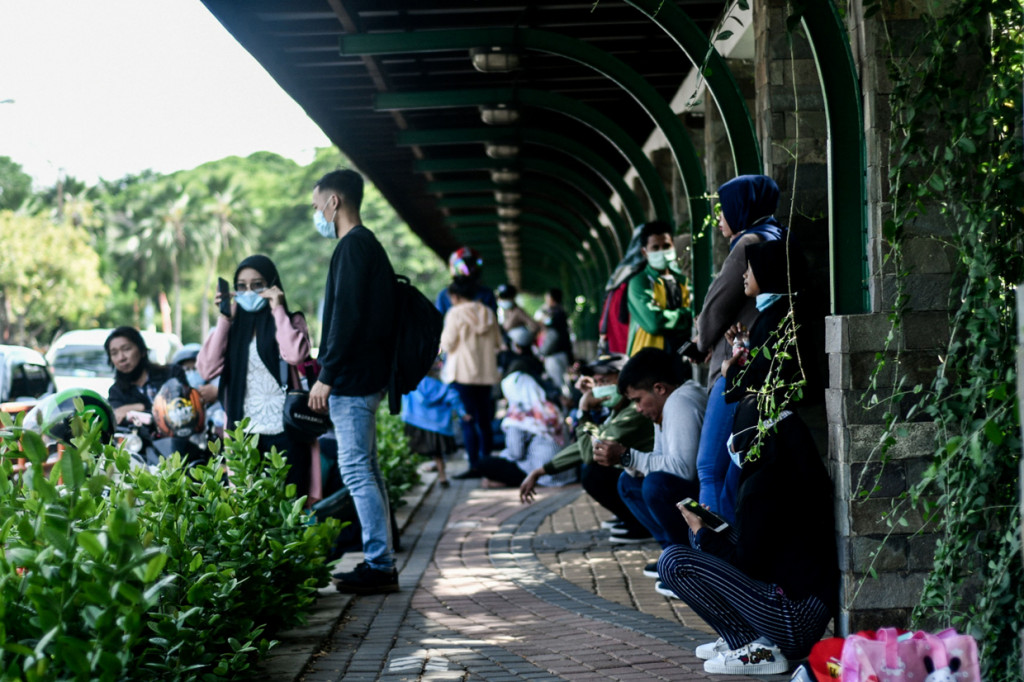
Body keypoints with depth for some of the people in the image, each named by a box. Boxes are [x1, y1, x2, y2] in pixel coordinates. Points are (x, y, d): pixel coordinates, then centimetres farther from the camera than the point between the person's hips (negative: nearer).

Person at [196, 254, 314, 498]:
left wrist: (278, 310, -7)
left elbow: (295, 355, -18)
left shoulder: (290, 321, 5)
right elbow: (207, 369, 0)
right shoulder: (234, 327, 14)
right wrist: (224, 319, 2)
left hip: (283, 430, -3)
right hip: (244, 432, 3)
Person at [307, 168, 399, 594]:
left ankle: (380, 565, -8)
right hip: (366, 378, 10)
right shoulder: (368, 245, 19)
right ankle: (380, 563, 15)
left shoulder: (353, 246, -12)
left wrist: (326, 376, -19)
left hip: (352, 379, -10)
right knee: (365, 470, 12)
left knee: (356, 469, -9)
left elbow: (346, 317, -20)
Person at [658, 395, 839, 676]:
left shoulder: (762, 487, -17)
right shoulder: (797, 475, 12)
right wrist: (712, 528, 19)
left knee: (672, 561, -16)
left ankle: (758, 650, -10)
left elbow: (747, 564, -12)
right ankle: (738, 639, 12)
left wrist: (702, 532, 2)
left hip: (796, 619, -10)